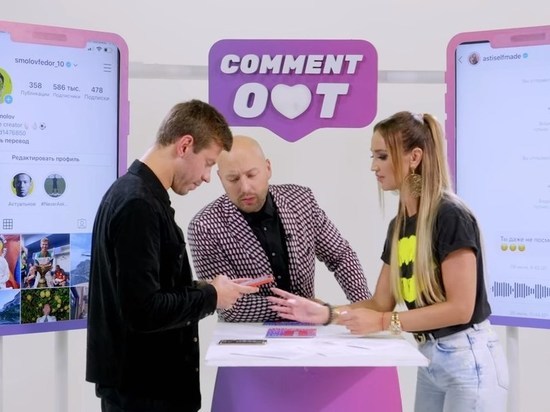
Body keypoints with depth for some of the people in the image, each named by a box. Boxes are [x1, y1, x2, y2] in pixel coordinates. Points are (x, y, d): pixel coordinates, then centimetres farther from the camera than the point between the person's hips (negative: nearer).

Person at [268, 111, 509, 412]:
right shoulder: (398, 225, 7)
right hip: (428, 357, 7)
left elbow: (460, 307, -20)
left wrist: (384, 322, -21)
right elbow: (381, 302, 7)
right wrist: (325, 313, -6)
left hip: (467, 360, -7)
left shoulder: (451, 216, -18)